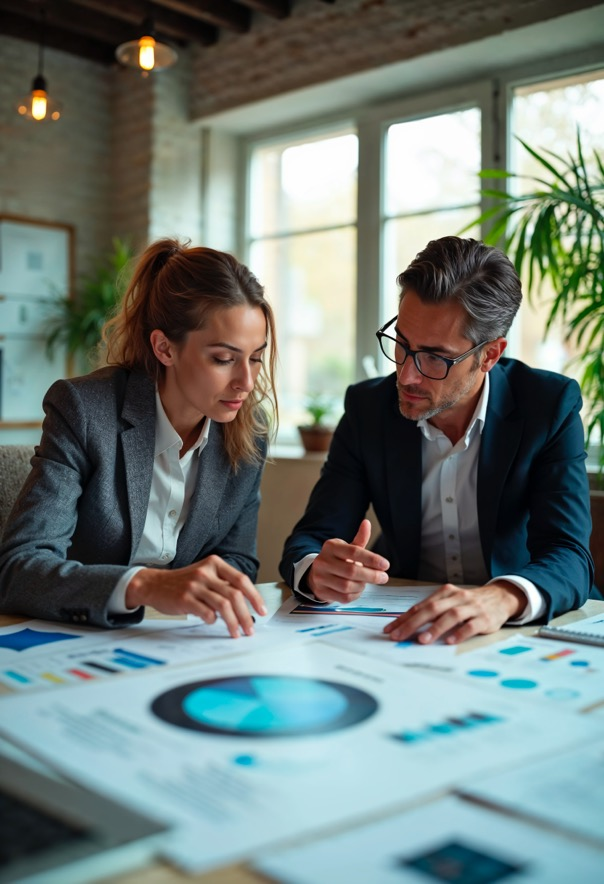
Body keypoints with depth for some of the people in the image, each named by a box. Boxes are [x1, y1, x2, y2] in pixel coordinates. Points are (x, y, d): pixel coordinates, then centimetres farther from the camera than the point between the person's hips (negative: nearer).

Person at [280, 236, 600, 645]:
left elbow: (568, 557, -20)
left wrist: (504, 597, -43)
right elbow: (310, 540, -6)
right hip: (402, 626, 2)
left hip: (523, 631, -1)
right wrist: (316, 570, -31)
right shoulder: (367, 407, -5)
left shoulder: (551, 406, -11)